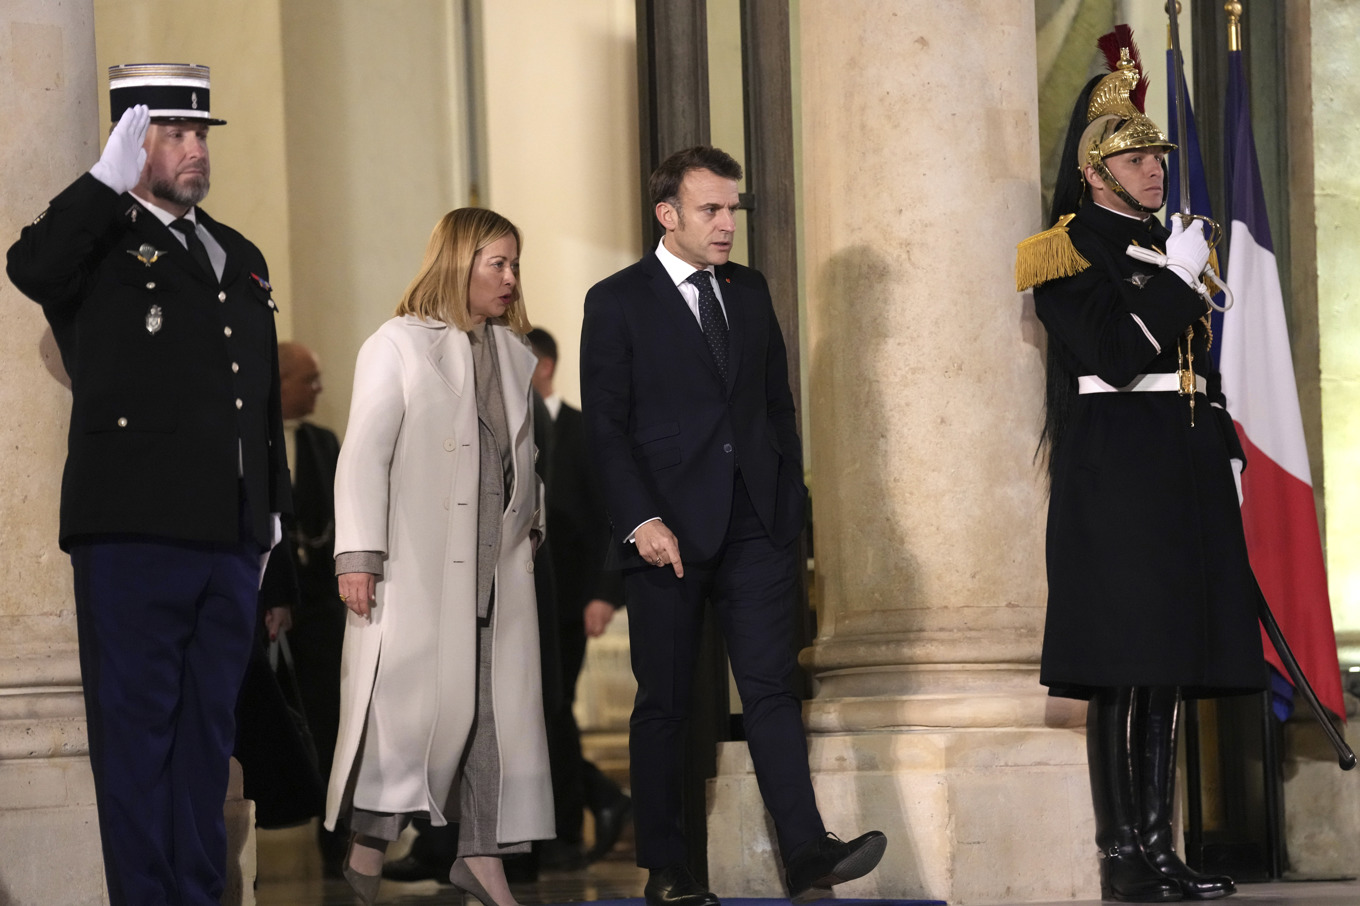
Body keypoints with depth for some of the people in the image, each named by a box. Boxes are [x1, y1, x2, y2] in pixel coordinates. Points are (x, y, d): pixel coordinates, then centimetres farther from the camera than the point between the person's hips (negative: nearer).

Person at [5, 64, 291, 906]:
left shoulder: (241, 258, 20)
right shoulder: (100, 244, 0)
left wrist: (273, 507, 22)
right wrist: (111, 177, -25)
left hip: (230, 540, 6)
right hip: (133, 533, -6)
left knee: (209, 730, 11)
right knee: (137, 727, -2)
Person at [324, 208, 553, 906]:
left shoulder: (514, 354, 16)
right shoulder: (397, 346, -1)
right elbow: (364, 454, -6)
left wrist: (533, 526, 13)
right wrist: (358, 554, -13)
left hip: (499, 561, 6)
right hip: (418, 561, -6)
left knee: (502, 704, 1)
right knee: (415, 698, -9)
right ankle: (368, 849, 1)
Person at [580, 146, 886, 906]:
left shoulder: (750, 291, 14)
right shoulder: (617, 302, 0)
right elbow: (607, 426, -6)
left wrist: (791, 501, 11)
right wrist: (642, 521, -15)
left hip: (756, 525, 3)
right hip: (670, 529, -3)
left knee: (772, 687, -7)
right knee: (665, 702, 4)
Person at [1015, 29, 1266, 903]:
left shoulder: (1169, 246, 19)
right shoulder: (1071, 251, -5)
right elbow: (1117, 354, -17)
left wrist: (1223, 451, 16)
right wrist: (1177, 278, -13)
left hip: (1183, 473, 8)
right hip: (1115, 477, -8)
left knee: (1170, 669, 8)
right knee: (1123, 673, -9)